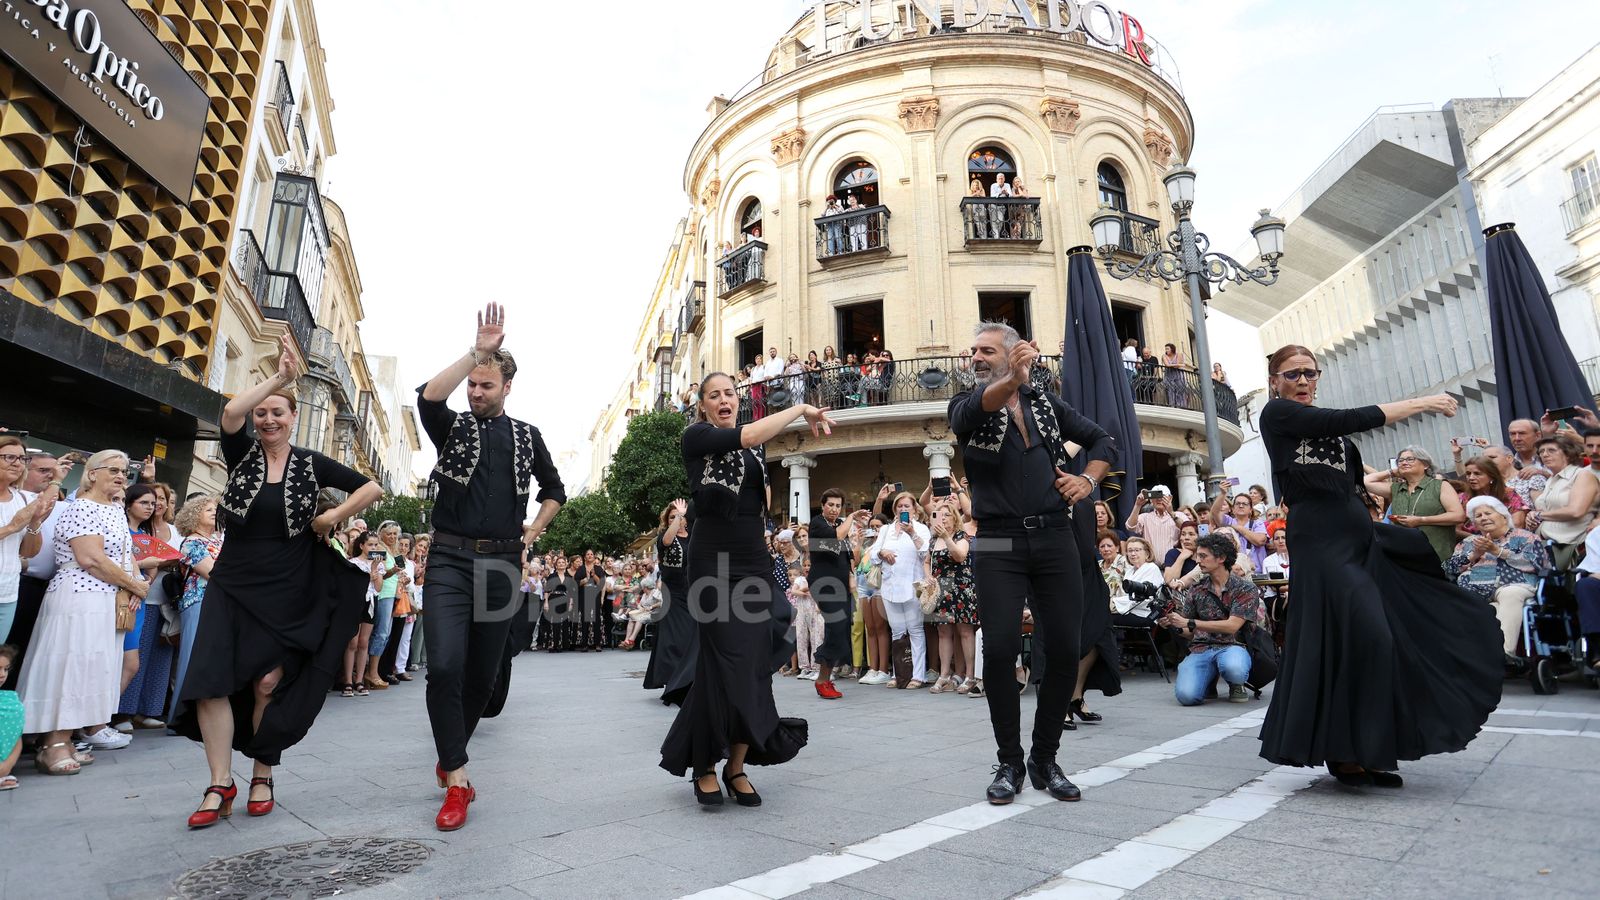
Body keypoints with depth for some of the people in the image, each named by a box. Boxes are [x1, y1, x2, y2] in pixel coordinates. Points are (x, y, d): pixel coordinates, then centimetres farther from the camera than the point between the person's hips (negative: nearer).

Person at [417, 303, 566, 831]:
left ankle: (450, 755, 32)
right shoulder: (453, 428, 7)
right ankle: (457, 779, -5)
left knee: (484, 673, 8)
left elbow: (555, 491, 22)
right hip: (450, 558, -2)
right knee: (445, 665, -16)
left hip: (502, 563, 2)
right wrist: (477, 350, -18)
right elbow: (428, 397, -17)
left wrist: (531, 535, 10)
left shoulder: (527, 436, 12)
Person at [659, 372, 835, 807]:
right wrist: (800, 408, -14)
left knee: (756, 664, 1)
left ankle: (737, 766, 13)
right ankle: (705, 766, 11)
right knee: (725, 662, -7)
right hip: (714, 559, -5)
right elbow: (748, 436, -21)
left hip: (755, 559, 6)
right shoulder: (696, 436, -3)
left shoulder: (756, 448, 16)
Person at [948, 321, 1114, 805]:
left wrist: (1089, 479, 5)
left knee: (1064, 650, 2)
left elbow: (1102, 440, 24)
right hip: (998, 543, -2)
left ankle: (1045, 759, 20)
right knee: (1000, 650, -9)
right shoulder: (966, 406, 6)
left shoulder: (1046, 403, 15)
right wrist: (1012, 381, -40)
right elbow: (972, 410, -20)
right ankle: (1009, 762, 11)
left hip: (1054, 537, 3)